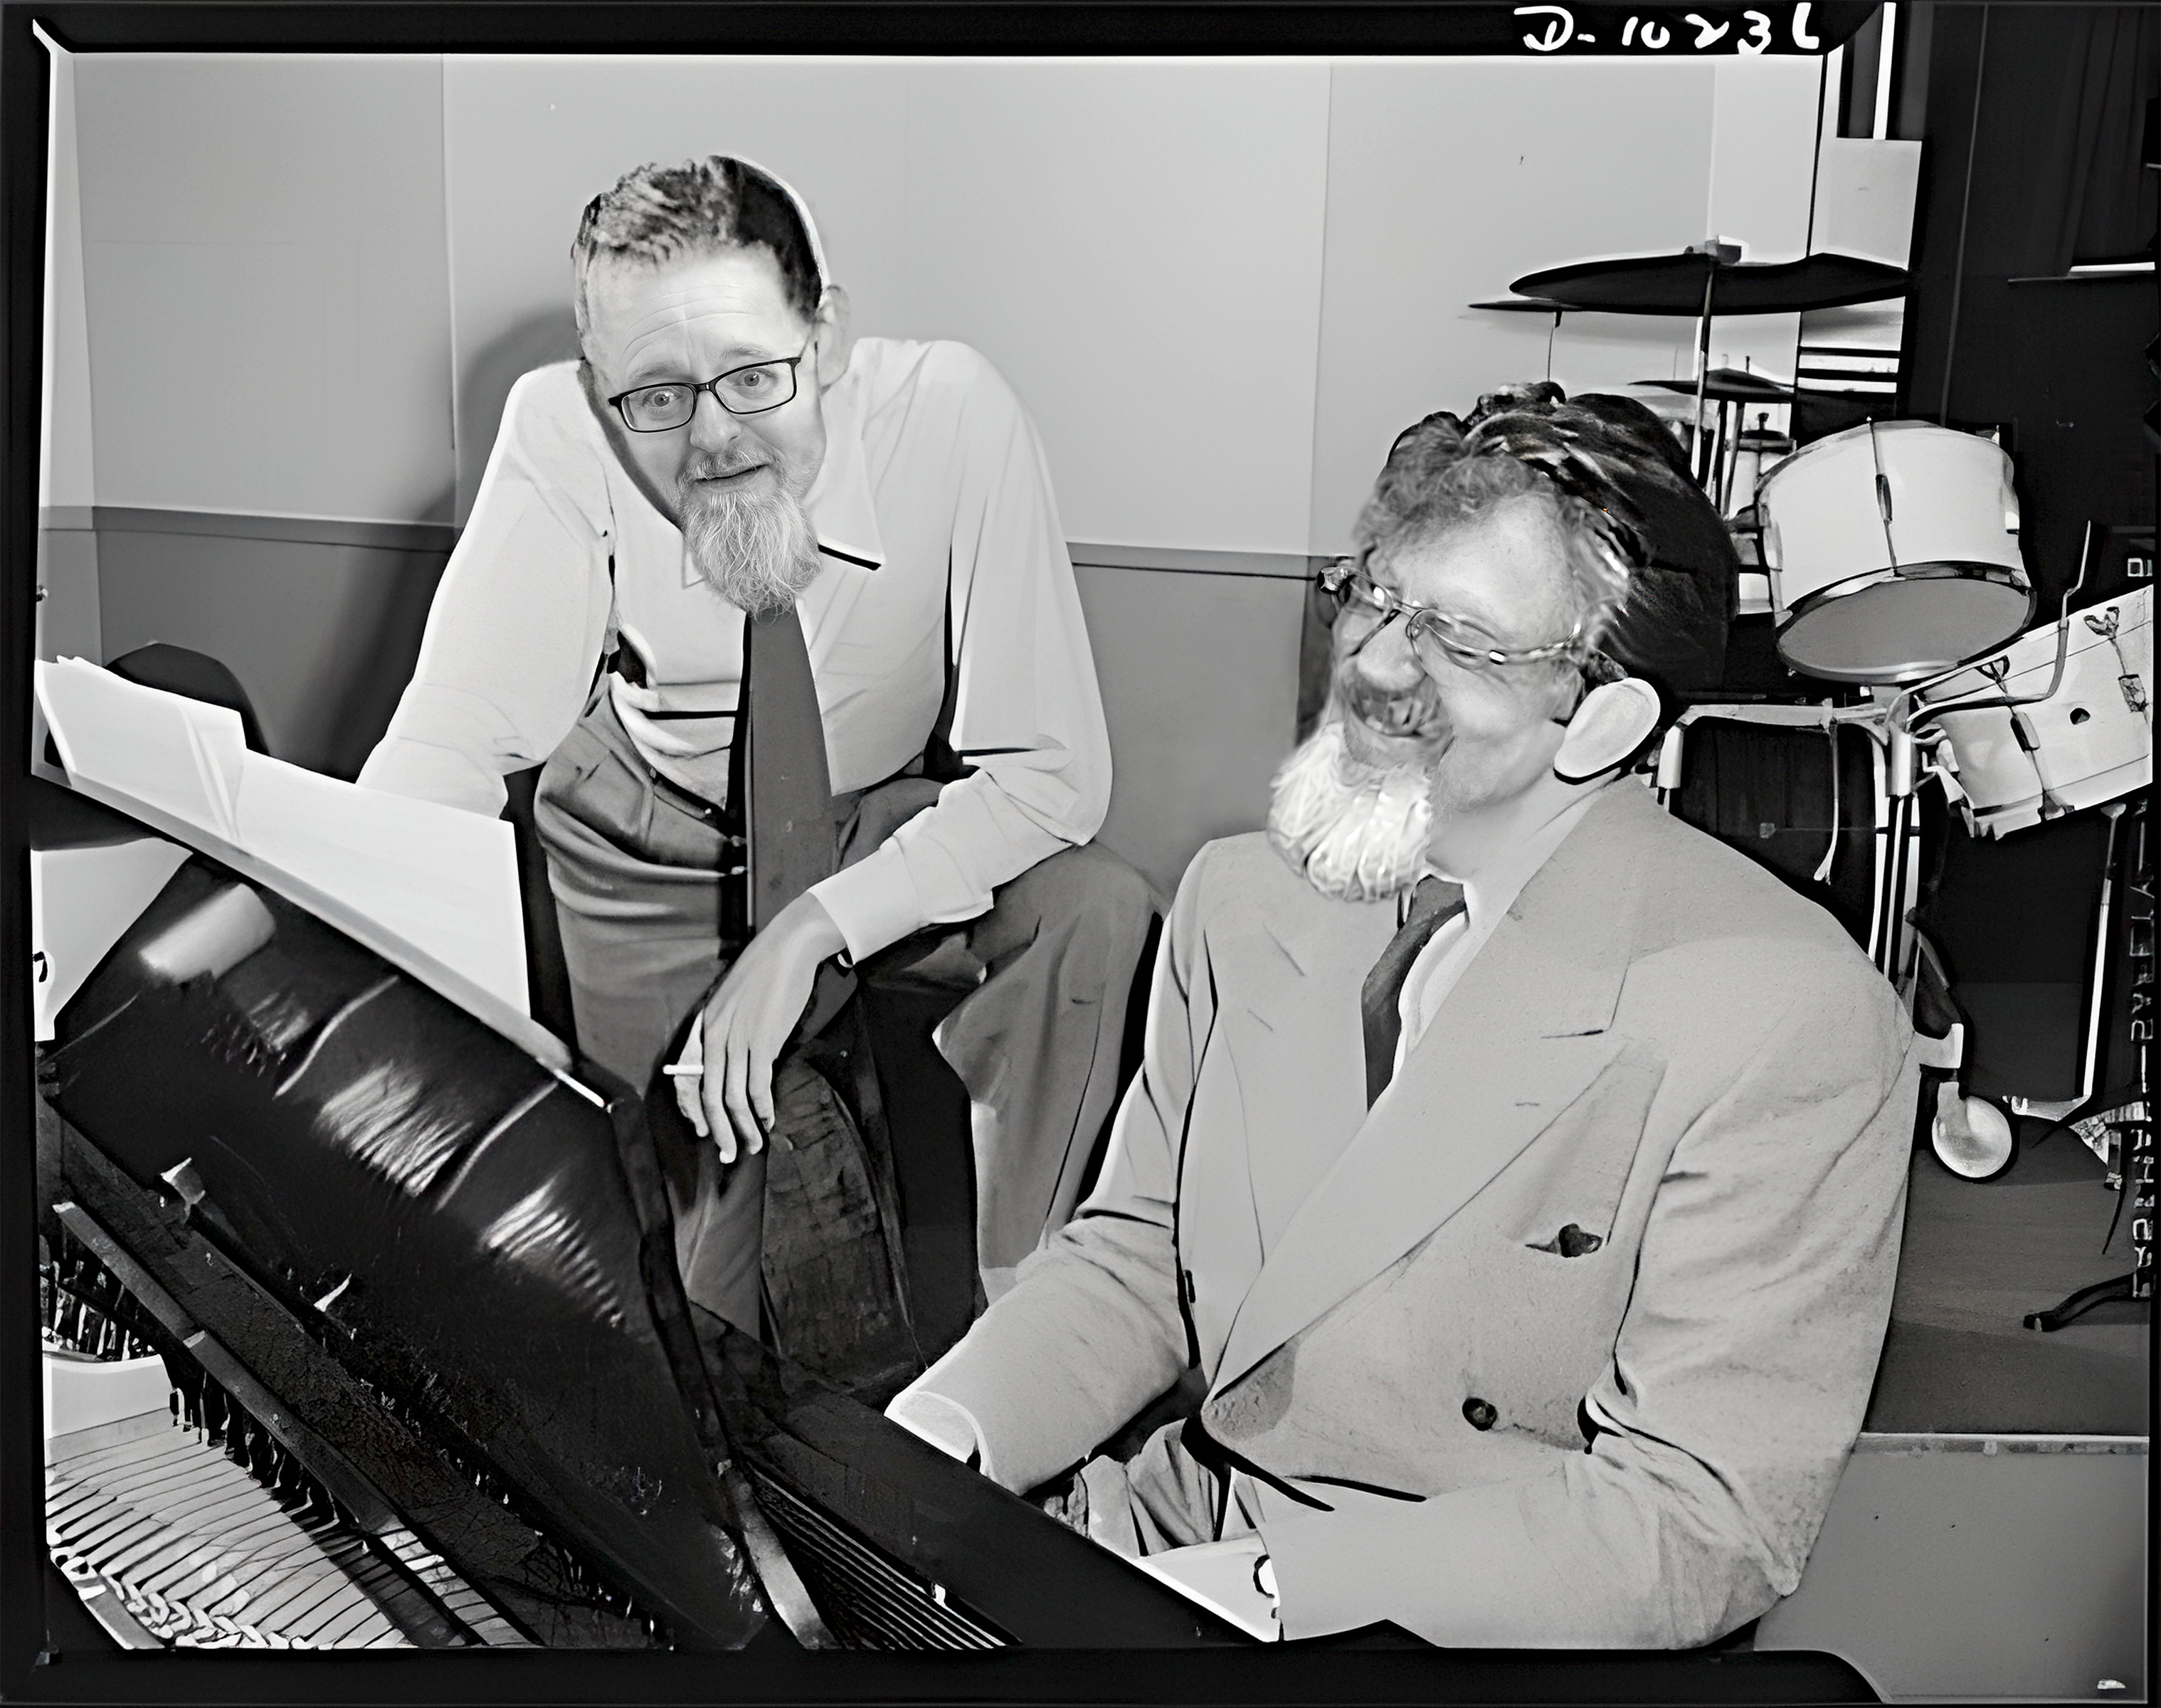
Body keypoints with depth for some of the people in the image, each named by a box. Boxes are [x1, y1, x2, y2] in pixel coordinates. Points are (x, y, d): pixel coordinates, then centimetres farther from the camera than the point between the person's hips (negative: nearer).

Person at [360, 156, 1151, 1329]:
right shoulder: (558, 436, -27)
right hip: (654, 839, 1)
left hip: (897, 818, 0)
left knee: (1097, 913, -28)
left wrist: (814, 927, -37)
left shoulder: (950, 415, -30)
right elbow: (460, 735, -29)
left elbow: (1052, 772, -30)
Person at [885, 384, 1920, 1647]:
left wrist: (1260, 1590, -25)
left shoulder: (1787, 1021, -17)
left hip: (1463, 1623, -4)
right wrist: (940, 1432, -10)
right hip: (1161, 1533, 5)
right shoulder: (1242, 898, 3)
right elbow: (1136, 1251, 9)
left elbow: (1704, 1520, -17)